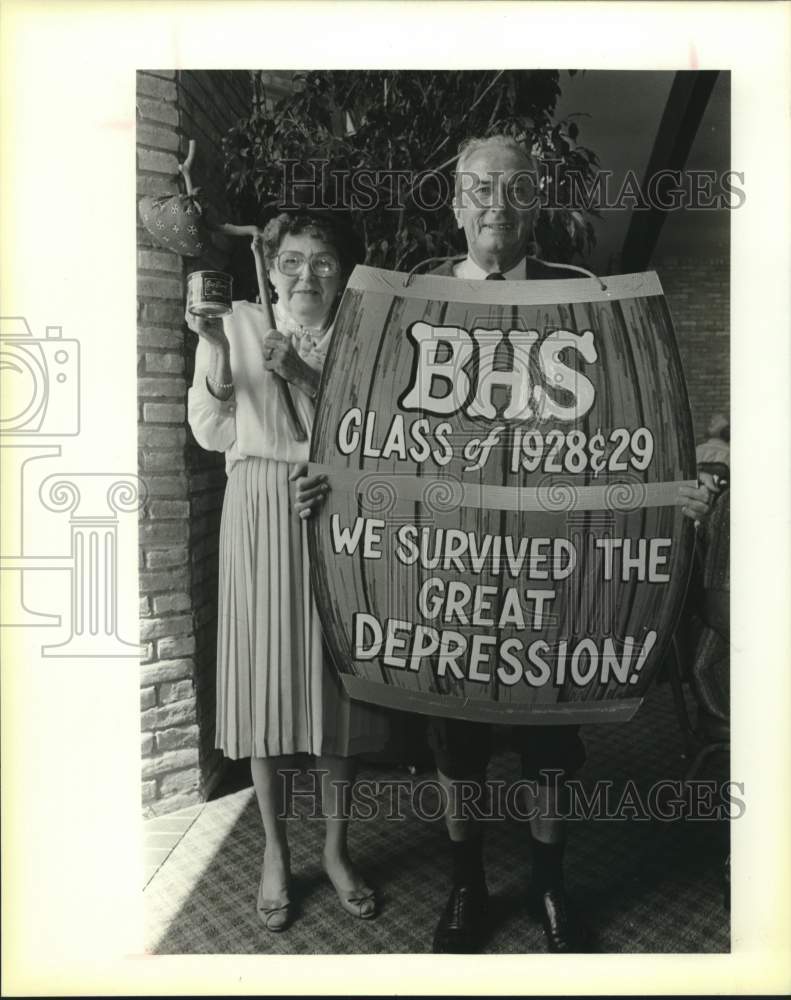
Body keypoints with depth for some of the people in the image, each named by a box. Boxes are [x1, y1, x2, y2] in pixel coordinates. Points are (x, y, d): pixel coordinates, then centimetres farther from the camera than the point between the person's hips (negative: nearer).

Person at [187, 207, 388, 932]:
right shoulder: (240, 324, 3)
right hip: (261, 522, -1)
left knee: (336, 682, 8)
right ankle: (276, 853, 28)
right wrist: (215, 352, -13)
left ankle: (337, 849, 29)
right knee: (267, 682, 6)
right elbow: (212, 433, -1)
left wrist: (307, 377, -13)